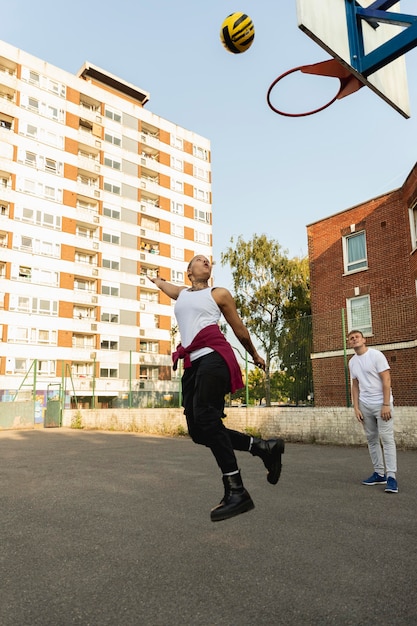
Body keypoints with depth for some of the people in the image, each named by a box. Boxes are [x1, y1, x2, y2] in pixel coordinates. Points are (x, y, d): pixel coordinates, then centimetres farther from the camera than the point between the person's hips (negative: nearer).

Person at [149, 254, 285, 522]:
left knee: (205, 417, -23)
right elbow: (161, 283, 51)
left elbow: (240, 329, 22)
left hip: (214, 355, -6)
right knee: (198, 430, -4)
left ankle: (236, 491, -19)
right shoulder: (181, 293, 27)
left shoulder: (219, 293, 14)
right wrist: (155, 279, 72)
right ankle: (264, 447, 9)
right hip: (193, 363, 6)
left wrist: (255, 355, 29)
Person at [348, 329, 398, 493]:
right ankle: (379, 473, 18)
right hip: (365, 405, 6)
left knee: (387, 438, -7)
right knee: (372, 439, 9)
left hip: (381, 403, -6)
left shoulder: (376, 355, -9)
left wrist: (386, 404, -17)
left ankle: (391, 477, -5)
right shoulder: (352, 362, 9)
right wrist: (356, 408, 5)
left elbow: (386, 380, -12)